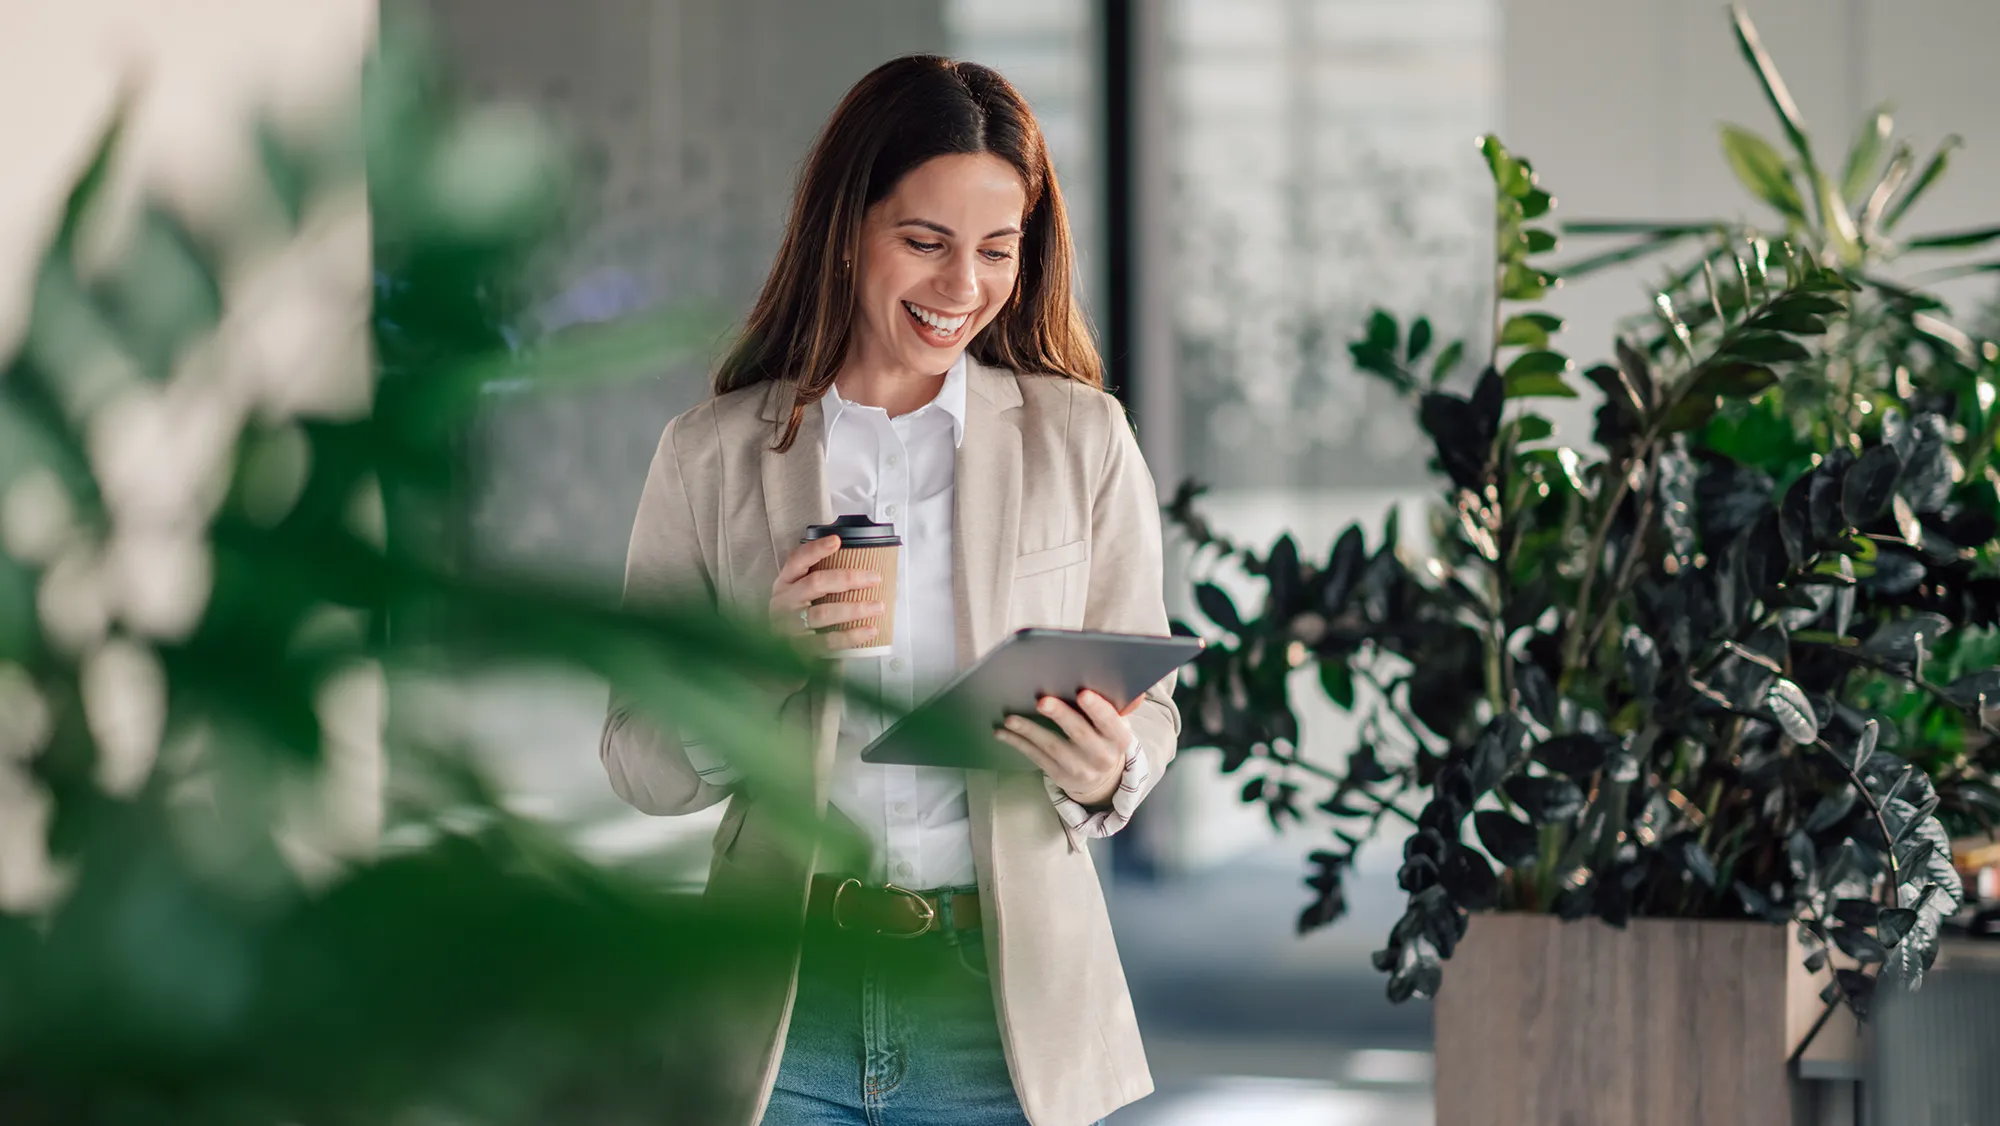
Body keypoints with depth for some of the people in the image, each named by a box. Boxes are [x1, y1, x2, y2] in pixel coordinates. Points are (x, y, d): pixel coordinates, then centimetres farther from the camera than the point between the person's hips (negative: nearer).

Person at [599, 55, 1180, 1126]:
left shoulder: (1082, 439, 2)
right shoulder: (711, 454, 2)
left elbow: (1149, 706, 5)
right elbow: (641, 767, 2)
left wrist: (1106, 769, -18)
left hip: (1001, 1000, 0)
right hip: (788, 1002, 0)